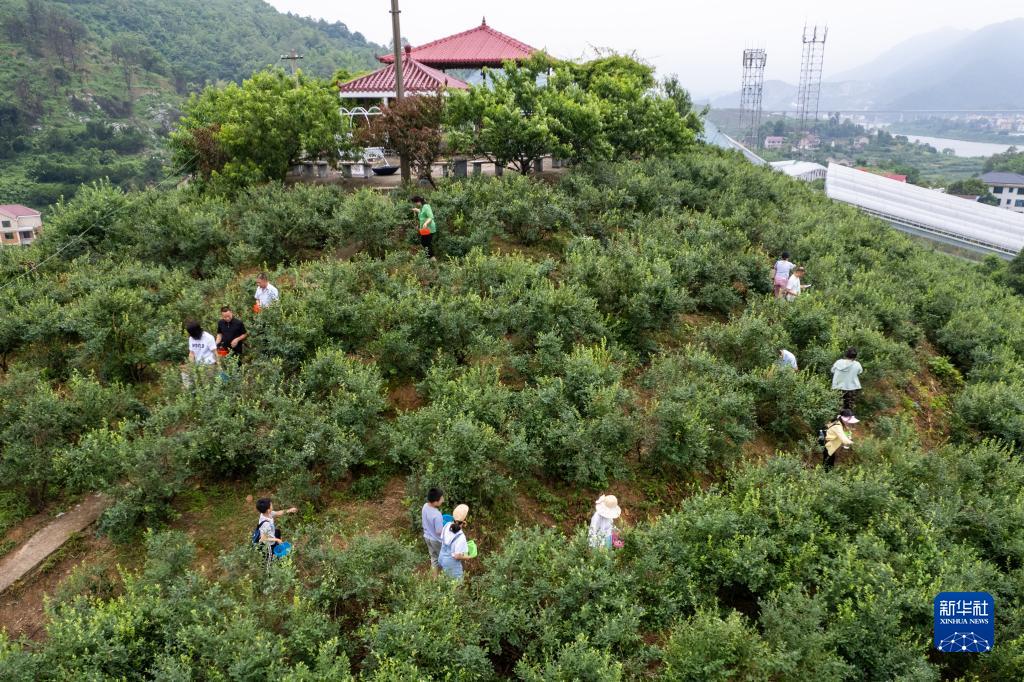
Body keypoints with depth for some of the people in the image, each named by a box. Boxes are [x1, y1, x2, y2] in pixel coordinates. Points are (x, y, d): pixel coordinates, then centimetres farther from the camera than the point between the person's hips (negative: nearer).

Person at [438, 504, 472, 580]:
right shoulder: (461, 537, -34)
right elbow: (457, 556, -27)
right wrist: (469, 557, -8)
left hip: (442, 558, 7)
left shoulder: (447, 525, -15)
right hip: (452, 564, -7)